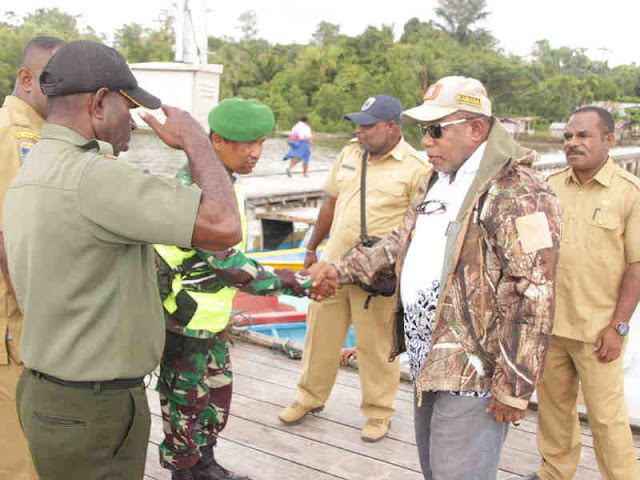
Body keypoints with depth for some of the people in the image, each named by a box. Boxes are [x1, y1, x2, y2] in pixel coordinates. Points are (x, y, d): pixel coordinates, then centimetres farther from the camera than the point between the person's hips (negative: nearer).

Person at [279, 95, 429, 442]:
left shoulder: (414, 168, -10)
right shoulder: (350, 153, 8)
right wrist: (312, 248, 21)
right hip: (333, 263, 6)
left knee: (375, 344, 6)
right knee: (321, 333, 15)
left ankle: (378, 412, 26)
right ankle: (310, 397, 35)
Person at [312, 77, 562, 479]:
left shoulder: (520, 194, -18)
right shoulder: (435, 183, 13)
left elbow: (536, 297, -22)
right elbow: (401, 241, 25)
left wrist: (515, 387, -21)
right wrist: (344, 270, 15)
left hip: (474, 372, -9)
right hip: (427, 362, 9)